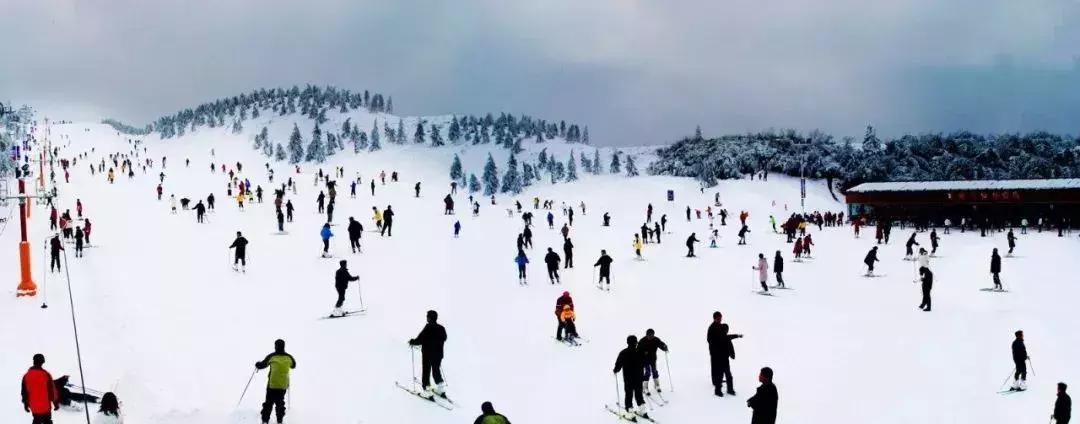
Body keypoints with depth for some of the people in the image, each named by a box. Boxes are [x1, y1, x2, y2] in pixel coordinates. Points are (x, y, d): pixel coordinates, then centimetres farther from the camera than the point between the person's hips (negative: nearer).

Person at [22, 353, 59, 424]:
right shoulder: (46, 374, -14)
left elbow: (24, 392, 4)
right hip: (45, 406, -3)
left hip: (34, 407, 3)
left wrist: (26, 404, 16)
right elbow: (52, 390, -9)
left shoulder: (26, 376, -4)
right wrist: (56, 403, 3)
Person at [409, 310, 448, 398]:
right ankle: (440, 388, 28)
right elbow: (444, 339, 13)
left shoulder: (427, 329, -22)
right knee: (437, 370, 23)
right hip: (438, 354, 6)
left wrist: (412, 342, -2)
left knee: (426, 372, 5)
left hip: (427, 355, -6)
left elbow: (419, 340, -21)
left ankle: (427, 391, 5)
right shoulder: (441, 328, -4)